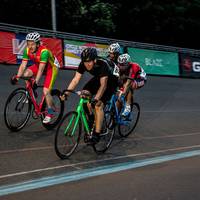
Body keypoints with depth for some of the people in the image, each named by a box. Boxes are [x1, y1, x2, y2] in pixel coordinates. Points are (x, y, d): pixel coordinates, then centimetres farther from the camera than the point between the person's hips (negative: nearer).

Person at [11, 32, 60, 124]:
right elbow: (23, 65, -18)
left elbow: (41, 69, -39)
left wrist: (36, 81, -47)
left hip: (51, 67, -6)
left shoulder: (44, 52, -36)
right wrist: (17, 77, -30)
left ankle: (50, 112, 4)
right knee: (26, 74, -21)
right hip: (38, 65, 6)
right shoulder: (27, 51, -18)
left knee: (46, 91, -16)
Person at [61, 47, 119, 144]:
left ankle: (96, 134, -15)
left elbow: (103, 85, -43)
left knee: (98, 105, -21)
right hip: (97, 78, 6)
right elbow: (75, 80, -22)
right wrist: (66, 93, -34)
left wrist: (96, 99, -55)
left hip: (110, 81, -6)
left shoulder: (102, 64, -37)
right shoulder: (83, 64, -22)